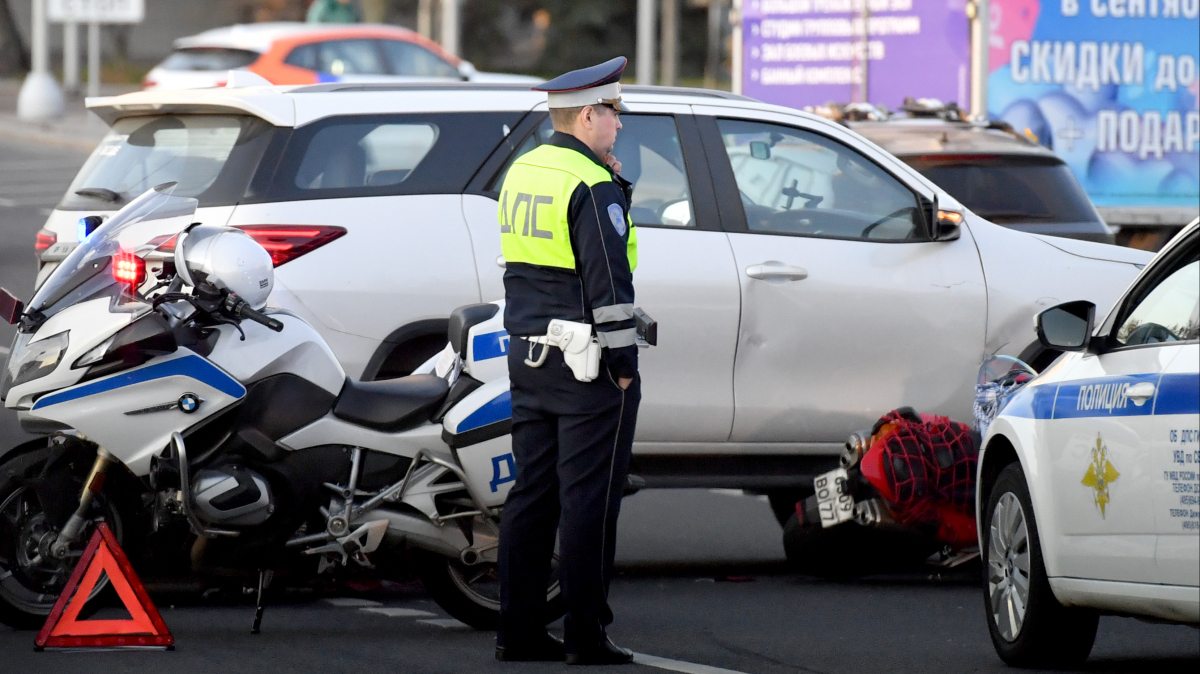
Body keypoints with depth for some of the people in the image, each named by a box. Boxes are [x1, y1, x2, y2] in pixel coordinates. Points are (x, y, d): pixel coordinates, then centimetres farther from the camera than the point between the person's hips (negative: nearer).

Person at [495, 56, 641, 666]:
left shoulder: (521, 173, 12)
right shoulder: (591, 185, -15)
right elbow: (608, 281, -18)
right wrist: (622, 358, -13)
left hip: (529, 357, 8)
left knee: (532, 494, 10)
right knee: (588, 500, -4)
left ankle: (519, 630, 11)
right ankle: (585, 634, -4)